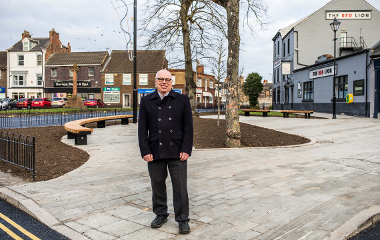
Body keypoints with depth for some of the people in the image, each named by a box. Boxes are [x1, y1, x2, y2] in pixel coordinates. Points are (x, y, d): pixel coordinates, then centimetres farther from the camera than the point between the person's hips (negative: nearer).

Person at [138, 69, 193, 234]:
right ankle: (161, 214, 32)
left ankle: (183, 219, 17)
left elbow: (188, 126, 2)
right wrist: (145, 151, -3)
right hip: (155, 152, 2)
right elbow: (142, 129, 5)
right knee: (157, 186, 12)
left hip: (177, 152, -1)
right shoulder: (146, 101, 8)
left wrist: (186, 150, -6)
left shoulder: (182, 100, 6)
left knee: (180, 187, 3)